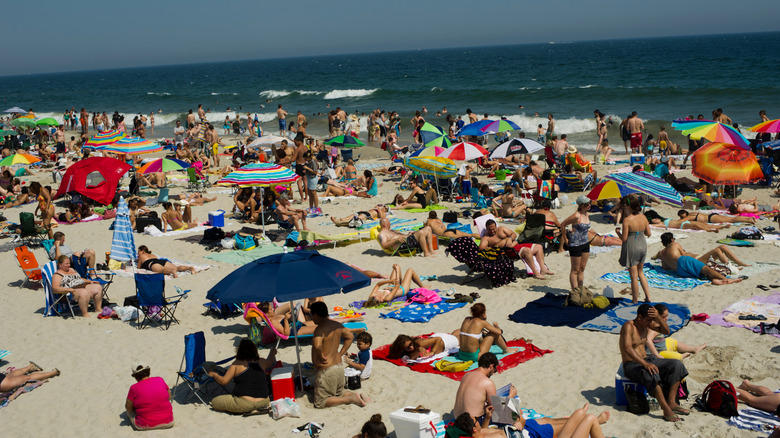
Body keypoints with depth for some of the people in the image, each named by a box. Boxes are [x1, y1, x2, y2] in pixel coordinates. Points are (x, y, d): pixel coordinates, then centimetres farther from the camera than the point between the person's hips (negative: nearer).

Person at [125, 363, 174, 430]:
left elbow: (128, 408, 0)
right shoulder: (160, 380, -3)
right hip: (168, 423, 3)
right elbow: (169, 397, 11)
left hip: (146, 426, -3)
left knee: (129, 411, 24)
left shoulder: (134, 388, -11)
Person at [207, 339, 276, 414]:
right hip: (263, 402, 6)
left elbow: (223, 381, 0)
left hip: (244, 404, -6)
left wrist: (213, 374, 20)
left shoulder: (237, 363, -4)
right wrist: (272, 353, 55)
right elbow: (270, 362, 33)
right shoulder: (262, 362, 8)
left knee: (214, 402, 7)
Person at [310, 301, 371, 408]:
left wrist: (321, 355, -21)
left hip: (326, 371, -8)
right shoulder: (337, 325, 5)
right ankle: (358, 396, 4)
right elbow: (350, 336, 19)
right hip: (339, 366, 8)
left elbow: (317, 345, -40)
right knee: (339, 393, 28)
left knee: (319, 403, 4)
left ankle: (350, 399, -10)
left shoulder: (320, 329, -22)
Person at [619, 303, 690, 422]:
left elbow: (666, 331, 3)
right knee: (651, 374, -39)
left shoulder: (647, 323, 6)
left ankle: (671, 402, -18)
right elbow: (627, 348, -32)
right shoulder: (628, 326, -18)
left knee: (677, 365, -9)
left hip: (646, 360, 8)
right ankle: (666, 410, -39)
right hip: (631, 365, -8)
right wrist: (645, 364, -41)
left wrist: (658, 317, -16)